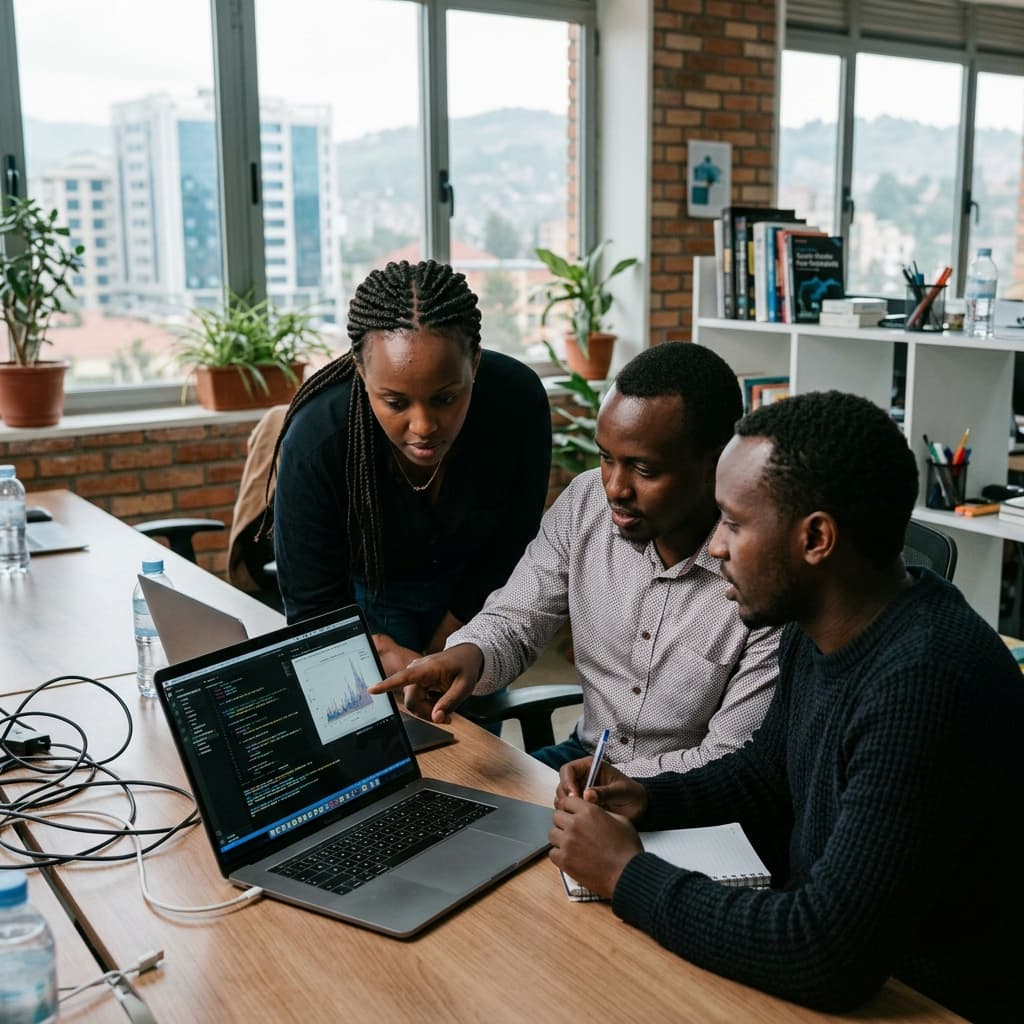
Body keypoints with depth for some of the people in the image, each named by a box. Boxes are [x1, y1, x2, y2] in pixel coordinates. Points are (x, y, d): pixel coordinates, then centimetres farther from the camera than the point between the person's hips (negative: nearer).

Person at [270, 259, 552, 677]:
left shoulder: (519, 399, -30)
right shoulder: (316, 441, -35)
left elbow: (510, 548, -14)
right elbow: (313, 607, -24)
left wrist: (441, 653, -9)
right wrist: (389, 656, -41)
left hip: (472, 591, 2)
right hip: (366, 592, -2)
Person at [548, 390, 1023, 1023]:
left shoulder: (925, 685, -31)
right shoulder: (817, 628, -3)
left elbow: (828, 959, -31)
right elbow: (765, 772, 14)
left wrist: (627, 874, -20)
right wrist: (648, 799, -3)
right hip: (822, 950, 7)